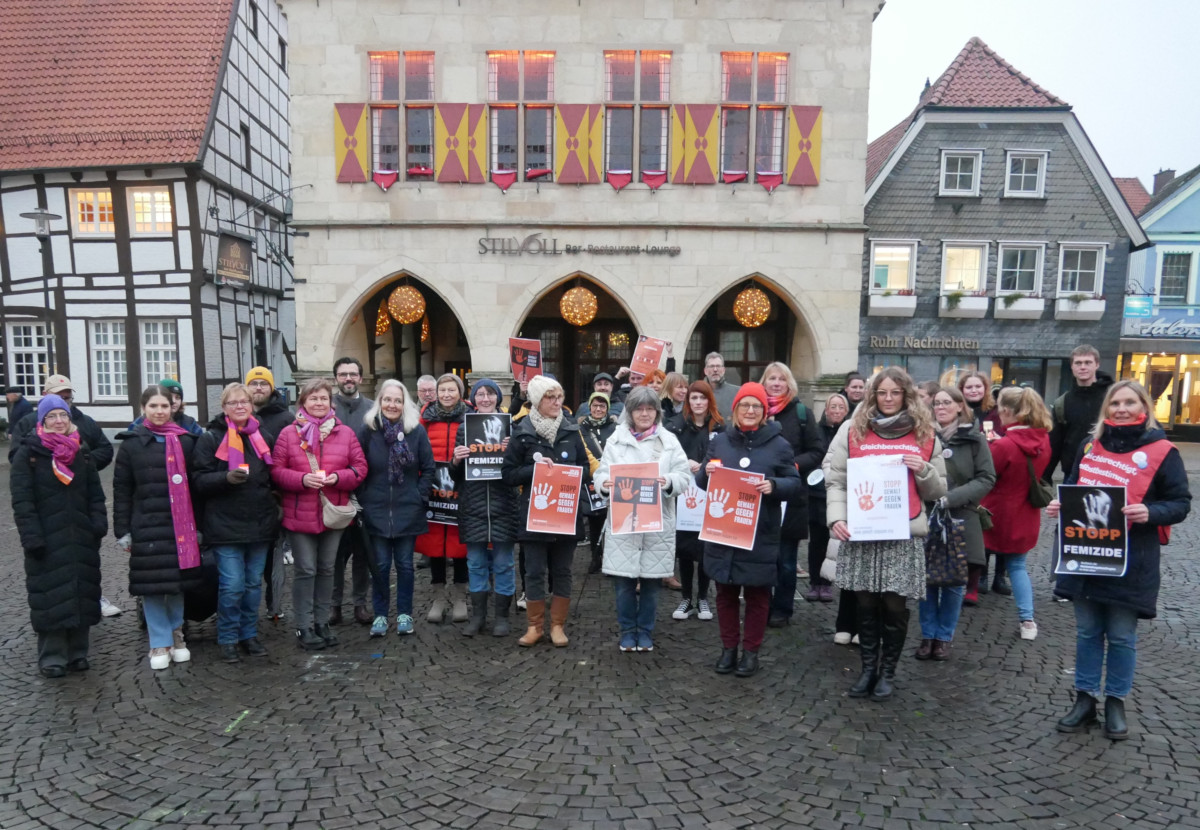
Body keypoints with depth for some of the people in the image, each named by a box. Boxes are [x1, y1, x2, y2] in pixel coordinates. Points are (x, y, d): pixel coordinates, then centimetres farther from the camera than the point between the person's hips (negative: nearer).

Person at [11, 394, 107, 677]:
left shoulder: (82, 453, 10)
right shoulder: (28, 454, -2)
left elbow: (95, 495, 11)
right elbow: (22, 501, -7)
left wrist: (98, 525, -1)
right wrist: (31, 537, -14)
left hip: (81, 537, 4)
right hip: (47, 540, -4)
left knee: (82, 593, 7)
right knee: (51, 597, -1)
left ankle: (77, 652, 18)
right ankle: (51, 658, 9)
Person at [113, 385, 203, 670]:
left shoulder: (185, 441, 5)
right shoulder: (132, 444, 2)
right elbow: (121, 490, 2)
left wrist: (199, 526, 4)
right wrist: (123, 531, -1)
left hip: (181, 525, 1)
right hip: (147, 526, -1)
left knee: (178, 582, 9)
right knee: (152, 585, 1)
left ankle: (176, 634, 26)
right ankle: (160, 643, 14)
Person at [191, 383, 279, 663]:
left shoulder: (262, 437, 12)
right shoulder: (210, 439, -1)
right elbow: (199, 481, -8)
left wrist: (275, 506, 11)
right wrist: (227, 477, -24)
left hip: (259, 524, 4)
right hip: (226, 526, -4)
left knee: (254, 583, 12)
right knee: (232, 585, -4)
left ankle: (249, 634, 25)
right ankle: (227, 639, 13)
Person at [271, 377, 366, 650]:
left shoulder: (345, 433, 3)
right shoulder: (288, 434, -2)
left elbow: (360, 467, 3)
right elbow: (276, 471, -4)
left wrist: (338, 477, -15)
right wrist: (302, 479, -20)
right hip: (300, 514, -2)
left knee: (326, 569, 13)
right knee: (305, 570, 3)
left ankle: (322, 622, 26)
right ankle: (304, 627, 14)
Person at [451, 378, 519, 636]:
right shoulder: (464, 427, 9)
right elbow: (456, 472, 10)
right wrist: (456, 459, -12)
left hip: (502, 503, -2)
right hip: (473, 504, 2)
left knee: (503, 562, 4)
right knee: (475, 562, 8)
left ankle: (502, 616, 16)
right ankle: (477, 614, 20)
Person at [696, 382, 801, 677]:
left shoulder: (778, 444, -1)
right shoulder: (720, 440, 7)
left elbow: (794, 484, -1)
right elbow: (702, 481, 12)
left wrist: (774, 486, -21)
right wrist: (706, 471, -11)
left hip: (761, 534, -2)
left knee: (757, 594, 7)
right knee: (725, 592, 11)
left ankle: (751, 651, 22)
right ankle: (728, 648, 25)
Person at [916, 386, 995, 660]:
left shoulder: (975, 439, -2)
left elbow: (986, 479, -5)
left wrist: (950, 499, -16)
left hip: (959, 521, -1)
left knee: (953, 582, 7)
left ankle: (944, 637, 21)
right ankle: (927, 635, 20)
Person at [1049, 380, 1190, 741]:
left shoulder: (1162, 452, -5)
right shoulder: (1091, 446, 9)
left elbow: (1180, 503, -4)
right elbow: (1074, 487, 18)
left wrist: (1150, 513, -23)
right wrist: (1061, 505, -2)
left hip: (1130, 560, -4)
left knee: (1121, 636, 8)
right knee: (1087, 632, 12)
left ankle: (1116, 703, 25)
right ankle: (1085, 699, 23)